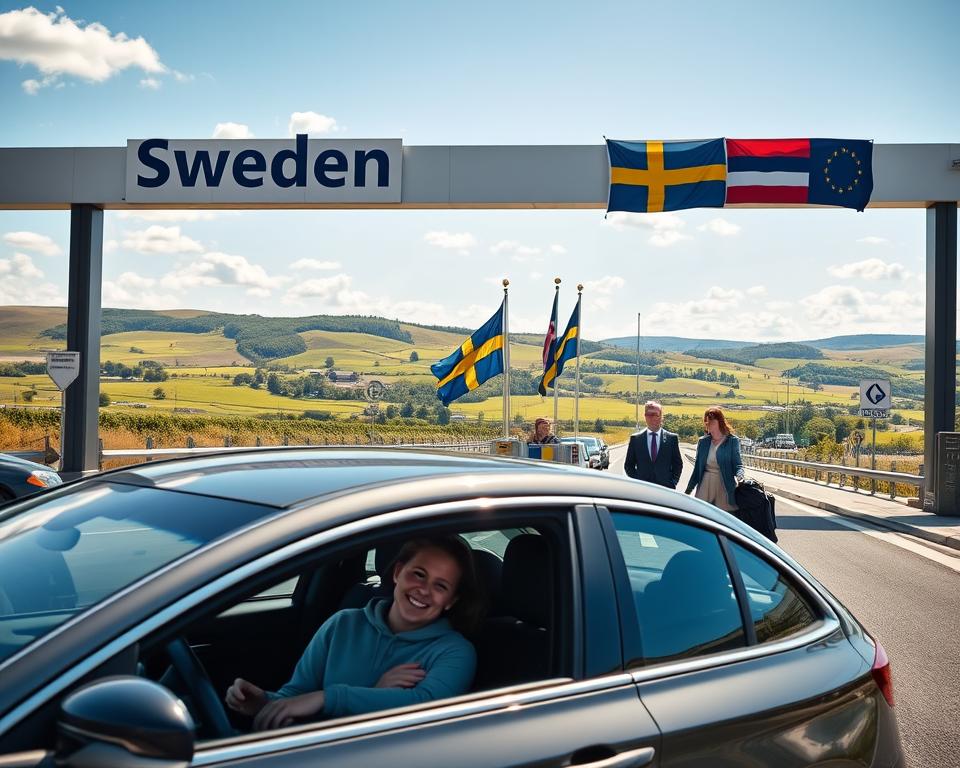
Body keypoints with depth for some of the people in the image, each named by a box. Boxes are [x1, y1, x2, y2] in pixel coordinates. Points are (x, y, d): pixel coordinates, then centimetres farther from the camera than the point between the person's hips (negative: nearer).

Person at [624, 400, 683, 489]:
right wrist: (637, 481, -2)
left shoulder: (672, 438, 7)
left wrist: (672, 483, -1)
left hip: (665, 488, 0)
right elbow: (628, 465, 10)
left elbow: (678, 464, 11)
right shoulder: (635, 439, 8)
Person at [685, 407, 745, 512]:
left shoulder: (732, 441, 0)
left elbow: (738, 464, -4)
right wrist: (689, 489, 12)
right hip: (705, 485, 3)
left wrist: (738, 476, -27)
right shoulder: (703, 442, 11)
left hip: (724, 486, -3)